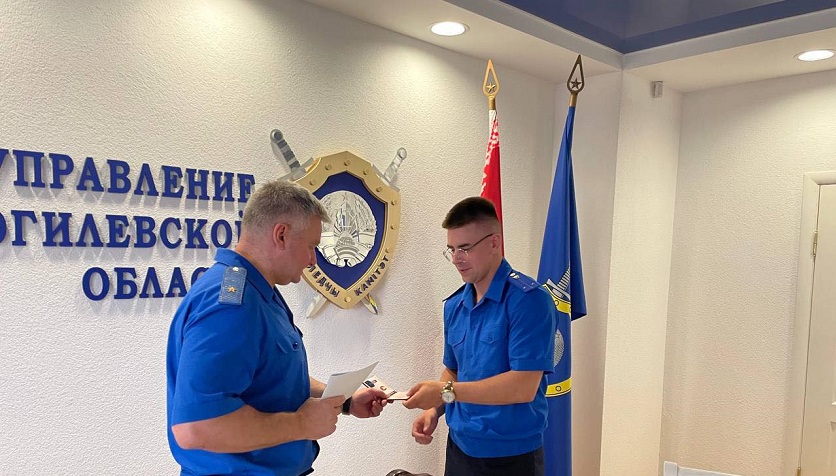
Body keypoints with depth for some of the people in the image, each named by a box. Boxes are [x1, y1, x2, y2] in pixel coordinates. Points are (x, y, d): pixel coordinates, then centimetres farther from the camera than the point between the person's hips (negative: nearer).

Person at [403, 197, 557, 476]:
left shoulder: (528, 299, -18)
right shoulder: (453, 306, 3)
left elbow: (523, 387, -23)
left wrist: (445, 391, -23)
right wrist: (435, 410, -4)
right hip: (459, 448, 6)